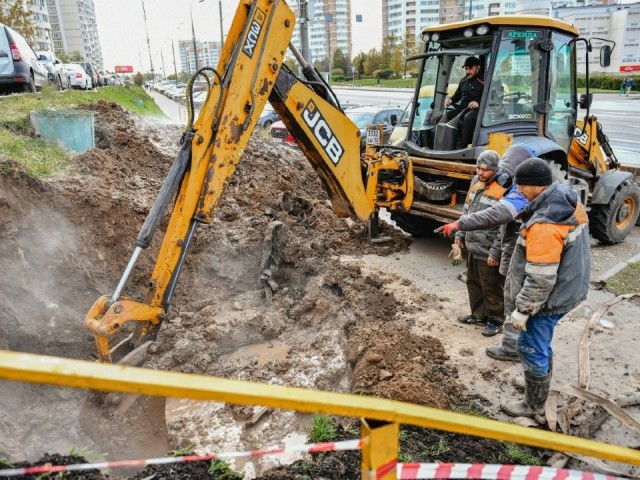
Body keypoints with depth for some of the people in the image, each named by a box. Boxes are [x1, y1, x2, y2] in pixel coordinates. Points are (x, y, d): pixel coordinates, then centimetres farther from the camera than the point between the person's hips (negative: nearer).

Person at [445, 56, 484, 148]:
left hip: (476, 109, -7)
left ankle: (462, 146, -39)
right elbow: (457, 95, 32)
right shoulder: (463, 81, 20)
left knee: (468, 118, -40)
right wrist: (450, 100, 9)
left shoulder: (483, 82, -4)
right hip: (462, 108, 7)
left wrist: (479, 103, -28)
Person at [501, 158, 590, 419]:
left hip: (547, 300, -9)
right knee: (540, 345, 25)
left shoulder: (544, 225, -31)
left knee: (532, 348, 8)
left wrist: (523, 309, -18)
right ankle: (539, 384, 44)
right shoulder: (569, 202, 0)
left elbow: (540, 279, -28)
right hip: (565, 290, 9)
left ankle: (534, 405, 26)